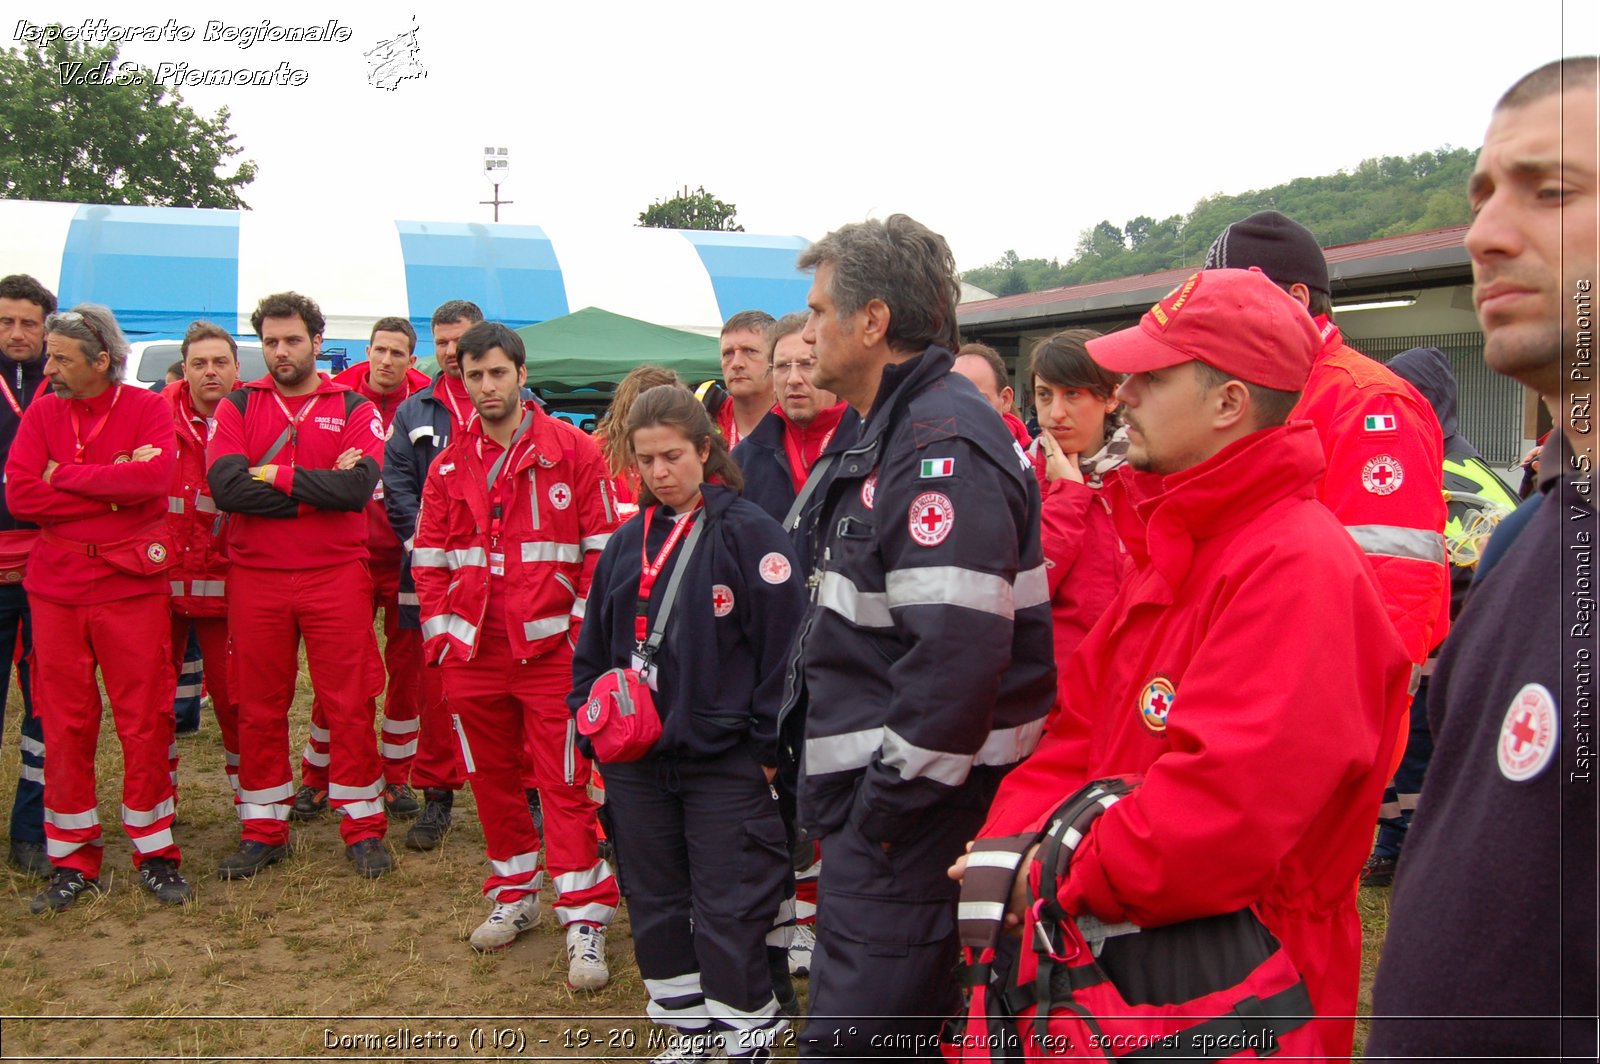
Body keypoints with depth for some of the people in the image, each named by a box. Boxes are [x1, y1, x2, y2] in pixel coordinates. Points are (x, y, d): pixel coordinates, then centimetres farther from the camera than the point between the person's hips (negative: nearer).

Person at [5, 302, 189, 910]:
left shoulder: (147, 408, -2)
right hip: (55, 591, 3)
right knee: (65, 728, 8)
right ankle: (72, 861, 19)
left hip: (131, 587, -2)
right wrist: (113, 489, -12)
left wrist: (65, 474, -12)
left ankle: (154, 854, 16)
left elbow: (155, 475, -21)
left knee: (145, 723, 3)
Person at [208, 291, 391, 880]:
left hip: (336, 577, -2)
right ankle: (263, 830, 23)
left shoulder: (354, 409, 3)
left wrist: (276, 476, -11)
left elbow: (360, 485, -15)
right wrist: (318, 487, -13)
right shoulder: (237, 407, 6)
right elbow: (225, 486, -11)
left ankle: (363, 826, 15)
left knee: (350, 704, 2)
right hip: (256, 580, 2)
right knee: (259, 708, 10)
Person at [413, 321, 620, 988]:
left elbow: (601, 546, -2)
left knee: (566, 782, -3)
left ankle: (585, 919, 3)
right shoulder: (450, 464, 10)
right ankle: (515, 893, 31)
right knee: (491, 776, 14)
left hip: (551, 646, -4)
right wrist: (438, 632, 5)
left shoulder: (572, 451, -1)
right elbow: (429, 557, 14)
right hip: (471, 651, 4)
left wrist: (584, 626, -7)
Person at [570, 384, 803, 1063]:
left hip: (725, 762, -6)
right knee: (656, 904, 15)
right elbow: (593, 644, 17)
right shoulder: (627, 542, 9)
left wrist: (768, 744, -11)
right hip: (635, 762, 6)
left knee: (728, 913, 1)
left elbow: (780, 645, -11)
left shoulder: (750, 533, -9)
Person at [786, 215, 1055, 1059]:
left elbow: (957, 648, -28)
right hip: (880, 796, 10)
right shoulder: (894, 429, 15)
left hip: (915, 807, -10)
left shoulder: (942, 443, -19)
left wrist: (891, 798, -20)